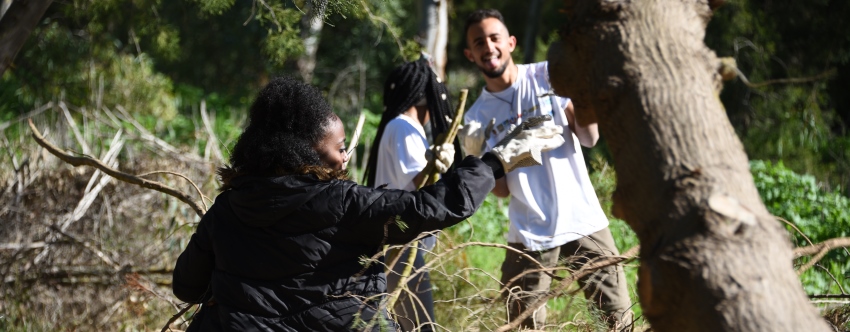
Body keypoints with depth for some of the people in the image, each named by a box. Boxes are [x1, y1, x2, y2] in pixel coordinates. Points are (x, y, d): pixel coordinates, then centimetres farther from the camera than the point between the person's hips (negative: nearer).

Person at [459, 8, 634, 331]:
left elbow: (590, 138, -7)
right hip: (529, 233, 1)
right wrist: (477, 157, -16)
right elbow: (501, 189, 2)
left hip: (582, 219, -1)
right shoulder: (477, 116, 3)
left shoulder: (549, 76, -1)